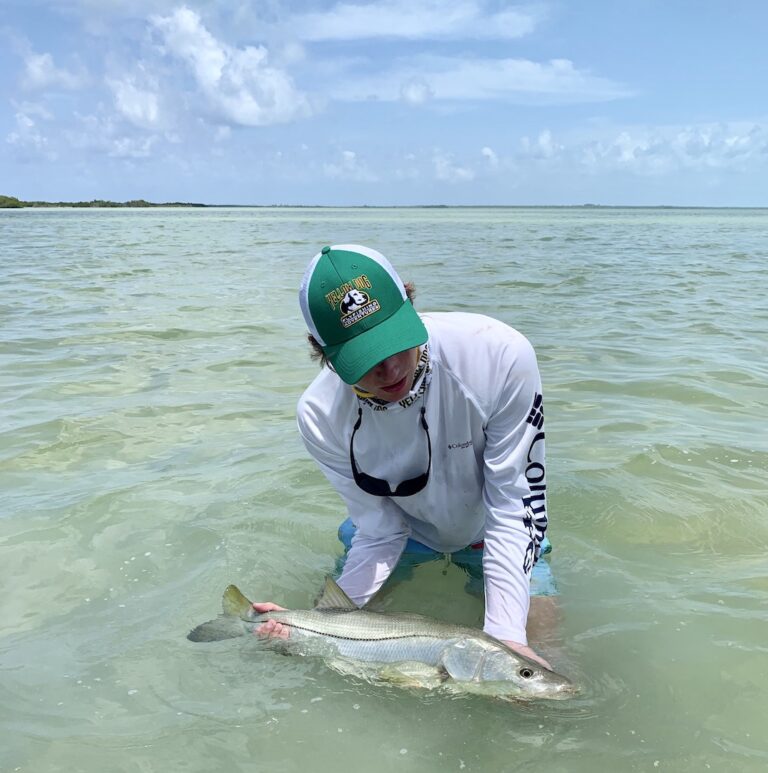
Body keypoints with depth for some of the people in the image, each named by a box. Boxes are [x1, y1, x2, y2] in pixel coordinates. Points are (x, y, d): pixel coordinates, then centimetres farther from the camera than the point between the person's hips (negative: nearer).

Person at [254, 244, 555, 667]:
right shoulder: (320, 418, -27)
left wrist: (507, 635, -36)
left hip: (490, 534, -1)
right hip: (407, 534, 1)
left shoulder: (501, 355, -35)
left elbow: (512, 504, -28)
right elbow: (381, 534, -17)